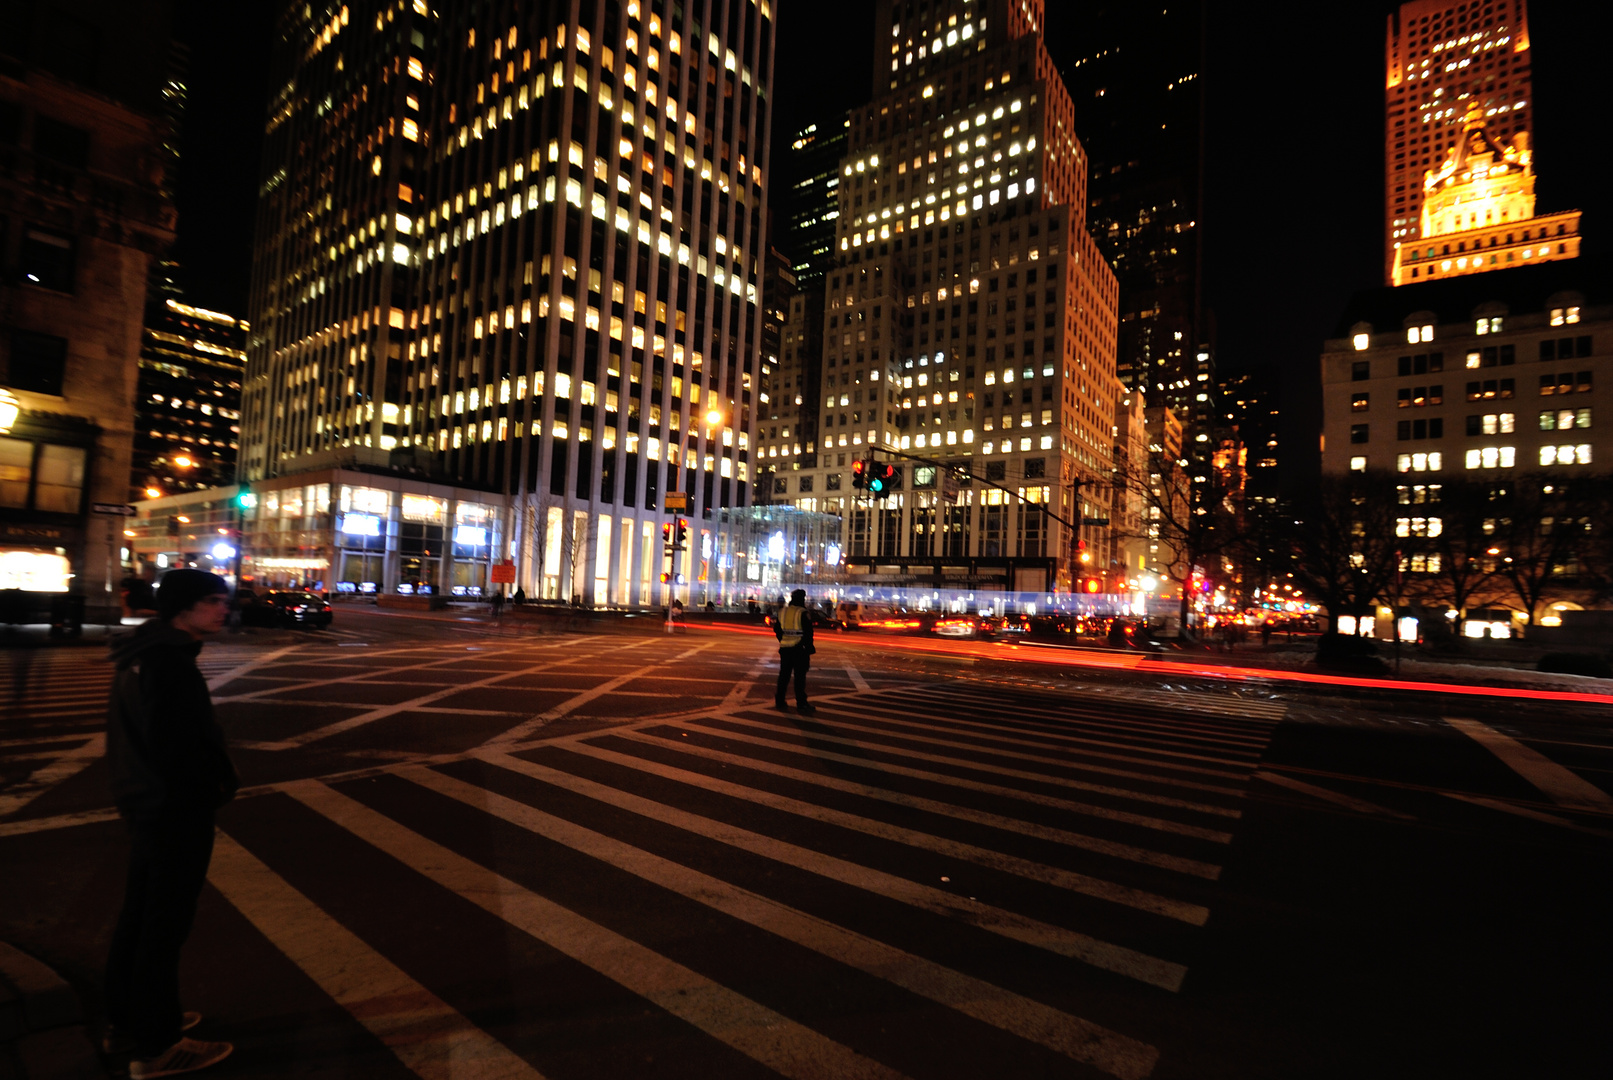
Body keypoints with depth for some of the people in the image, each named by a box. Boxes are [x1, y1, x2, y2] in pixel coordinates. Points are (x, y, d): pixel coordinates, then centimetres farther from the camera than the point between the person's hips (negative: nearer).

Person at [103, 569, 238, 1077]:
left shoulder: (144, 653, 8)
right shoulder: (170, 663, -25)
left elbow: (141, 734, 15)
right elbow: (175, 746, -28)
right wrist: (216, 785, -12)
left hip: (145, 804, 10)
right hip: (177, 812, -10)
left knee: (138, 917, 22)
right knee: (164, 926, 4)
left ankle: (125, 1023, 38)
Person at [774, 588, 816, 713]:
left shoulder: (782, 611, 7)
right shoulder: (803, 613, -12)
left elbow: (777, 630, 15)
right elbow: (808, 632, -12)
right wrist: (809, 649, -5)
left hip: (785, 649, 6)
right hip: (799, 649, -5)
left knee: (784, 674, 13)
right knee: (800, 676, -1)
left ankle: (779, 700, 17)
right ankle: (801, 703, 0)